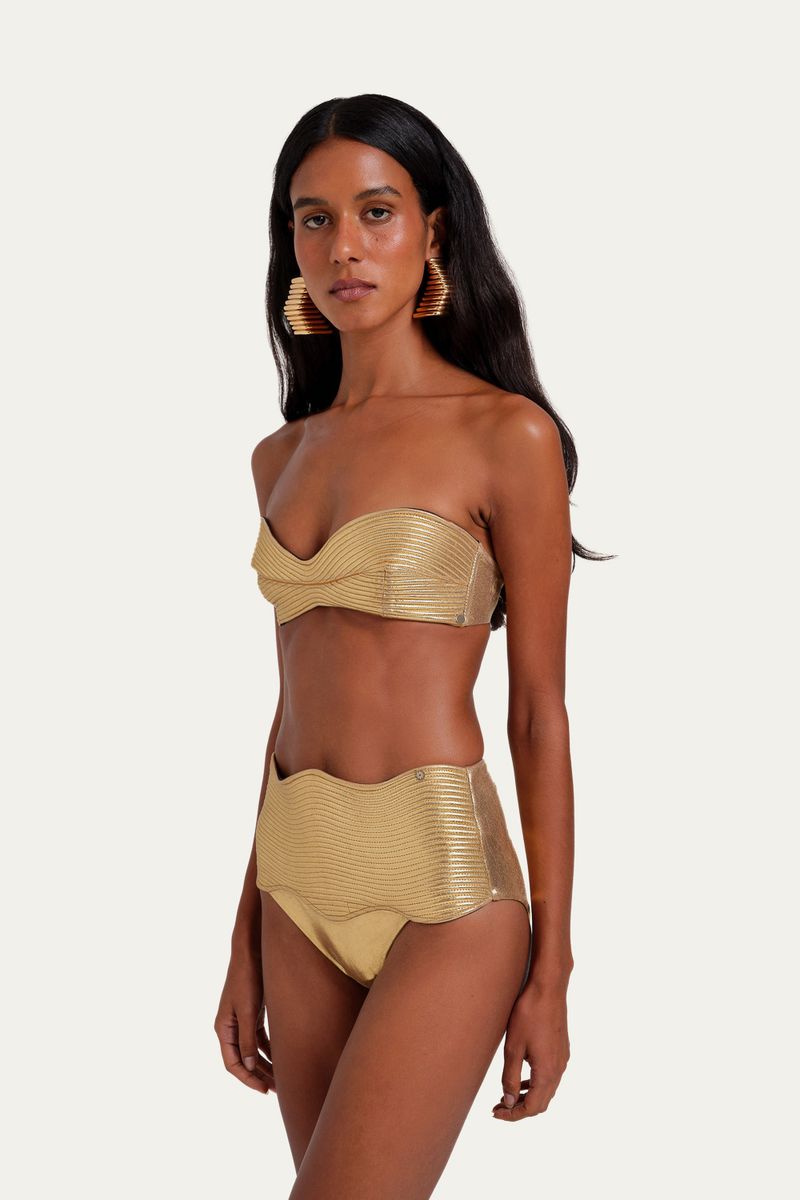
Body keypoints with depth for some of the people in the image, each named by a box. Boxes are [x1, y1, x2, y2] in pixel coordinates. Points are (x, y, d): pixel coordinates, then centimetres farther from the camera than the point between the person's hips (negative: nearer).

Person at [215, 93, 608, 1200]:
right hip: (302, 887, 6)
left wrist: (551, 971, -7)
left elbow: (541, 710, -6)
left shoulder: (506, 434, -6)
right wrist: (247, 941, 14)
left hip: (440, 884, -6)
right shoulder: (283, 455, 11)